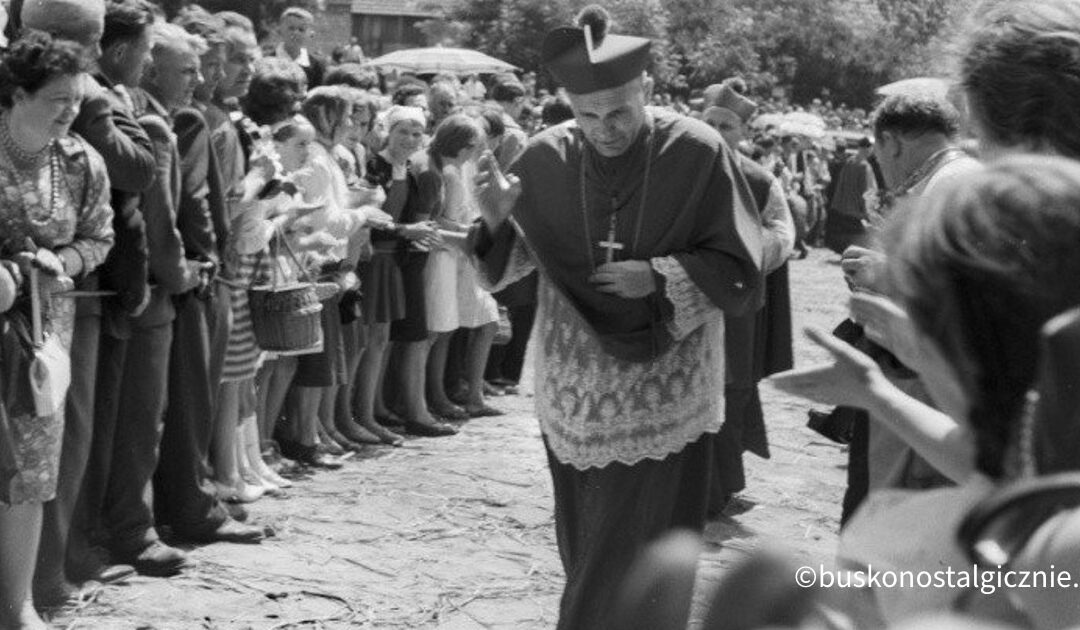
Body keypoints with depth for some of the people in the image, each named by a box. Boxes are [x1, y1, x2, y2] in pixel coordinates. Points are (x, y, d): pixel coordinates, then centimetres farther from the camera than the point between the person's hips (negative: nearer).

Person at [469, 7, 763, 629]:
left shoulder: (698, 153, -13)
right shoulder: (547, 157, -5)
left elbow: (742, 272, -8)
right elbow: (516, 255, 5)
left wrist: (656, 277, -19)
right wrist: (497, 223, -15)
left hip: (662, 394, -3)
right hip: (575, 385, 3)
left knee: (646, 557, 1)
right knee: (587, 549, 16)